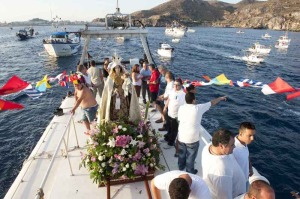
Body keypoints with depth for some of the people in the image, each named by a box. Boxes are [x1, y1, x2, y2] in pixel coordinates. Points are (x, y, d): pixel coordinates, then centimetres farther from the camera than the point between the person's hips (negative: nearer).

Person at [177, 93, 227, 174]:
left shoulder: (181, 108, -8)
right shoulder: (199, 108, -16)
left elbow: (179, 120, 3)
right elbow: (212, 103, -1)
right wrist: (221, 98, 15)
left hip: (181, 136, 4)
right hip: (192, 138, -4)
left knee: (181, 154, 25)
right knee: (191, 156, 16)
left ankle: (181, 167, 47)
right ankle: (190, 171, 34)